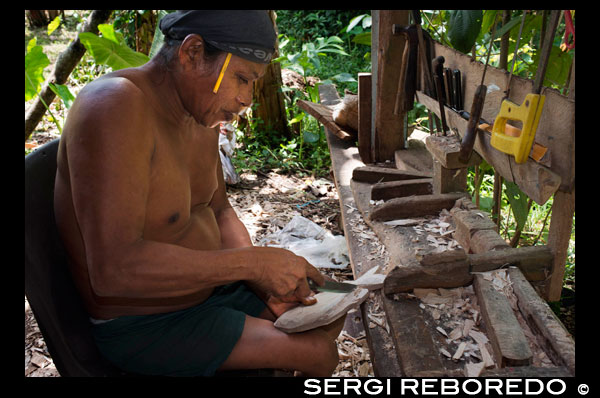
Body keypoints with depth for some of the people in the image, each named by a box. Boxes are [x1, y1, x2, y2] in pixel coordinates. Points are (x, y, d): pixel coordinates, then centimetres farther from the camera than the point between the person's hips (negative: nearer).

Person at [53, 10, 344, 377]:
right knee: (320, 354, -12)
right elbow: (113, 268, -35)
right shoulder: (116, 107, -29)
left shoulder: (202, 111, 0)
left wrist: (267, 280, -5)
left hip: (206, 287, 8)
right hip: (148, 329, -8)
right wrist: (255, 262, -32)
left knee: (329, 319, 13)